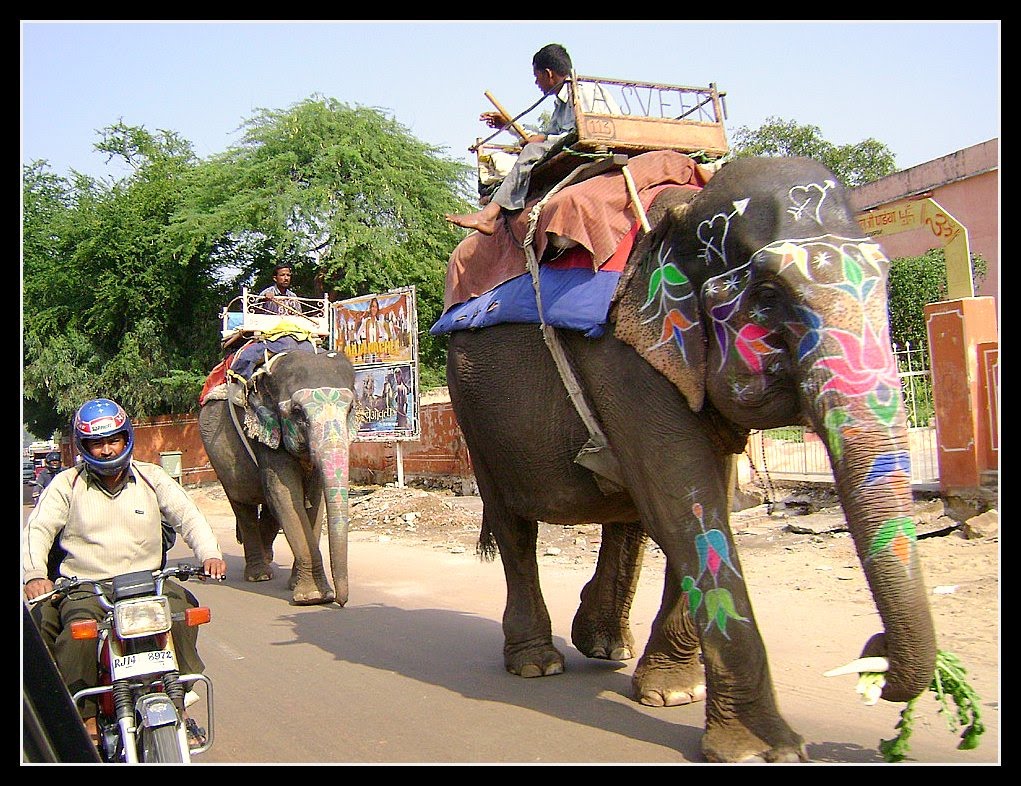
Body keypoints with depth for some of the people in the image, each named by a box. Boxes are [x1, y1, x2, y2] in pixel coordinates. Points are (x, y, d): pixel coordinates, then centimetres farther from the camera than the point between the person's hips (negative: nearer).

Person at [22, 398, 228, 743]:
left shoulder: (152, 477, 10)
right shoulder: (66, 485, 7)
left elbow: (188, 516, 3)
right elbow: (37, 529, -3)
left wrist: (210, 554, -17)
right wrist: (35, 574, -24)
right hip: (84, 587, -1)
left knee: (181, 611, -26)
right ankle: (86, 721, -16)